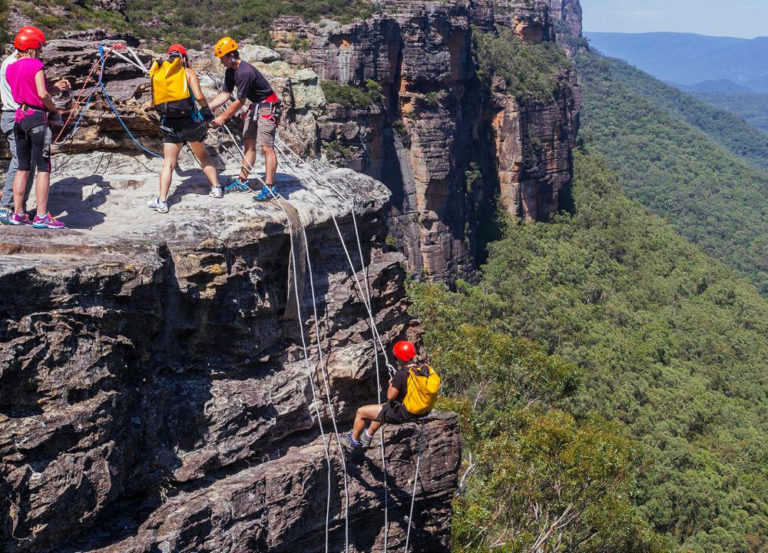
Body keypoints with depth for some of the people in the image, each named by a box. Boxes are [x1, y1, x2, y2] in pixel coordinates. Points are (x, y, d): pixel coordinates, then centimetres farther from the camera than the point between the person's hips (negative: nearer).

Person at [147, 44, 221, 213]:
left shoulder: (158, 73, 8)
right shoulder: (188, 72, 0)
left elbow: (155, 102, 6)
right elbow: (198, 96, -13)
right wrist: (206, 108, 5)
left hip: (170, 124, 1)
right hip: (190, 121, -1)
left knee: (168, 164, 4)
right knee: (204, 157, 20)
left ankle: (162, 201, -4)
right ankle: (216, 188, 26)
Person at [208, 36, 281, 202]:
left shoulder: (245, 72, -27)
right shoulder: (230, 71, 3)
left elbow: (240, 101, -21)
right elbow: (225, 95, 7)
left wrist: (223, 118, -13)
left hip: (268, 107, -10)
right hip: (255, 106, 10)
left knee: (266, 147, -14)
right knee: (248, 144, 11)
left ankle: (269, 187, -14)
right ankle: (242, 181, 18)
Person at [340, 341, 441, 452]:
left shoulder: (402, 375, -27)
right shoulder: (427, 369, -7)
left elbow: (390, 397, -19)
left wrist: (391, 385, 2)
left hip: (402, 414, -7)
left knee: (361, 412, 12)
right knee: (384, 406, 36)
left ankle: (353, 441, 34)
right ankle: (368, 435, 50)